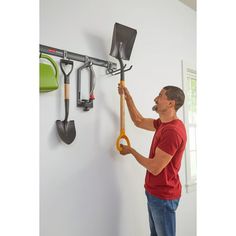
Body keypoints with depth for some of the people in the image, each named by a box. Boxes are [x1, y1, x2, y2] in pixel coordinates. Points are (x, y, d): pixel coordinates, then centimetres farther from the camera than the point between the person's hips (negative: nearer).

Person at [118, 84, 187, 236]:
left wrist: (131, 151, -12)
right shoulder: (164, 123, 3)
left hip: (163, 196, -9)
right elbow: (139, 121, 13)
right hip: (156, 192, 9)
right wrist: (128, 97, 6)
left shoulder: (172, 131, -28)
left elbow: (155, 168, -26)